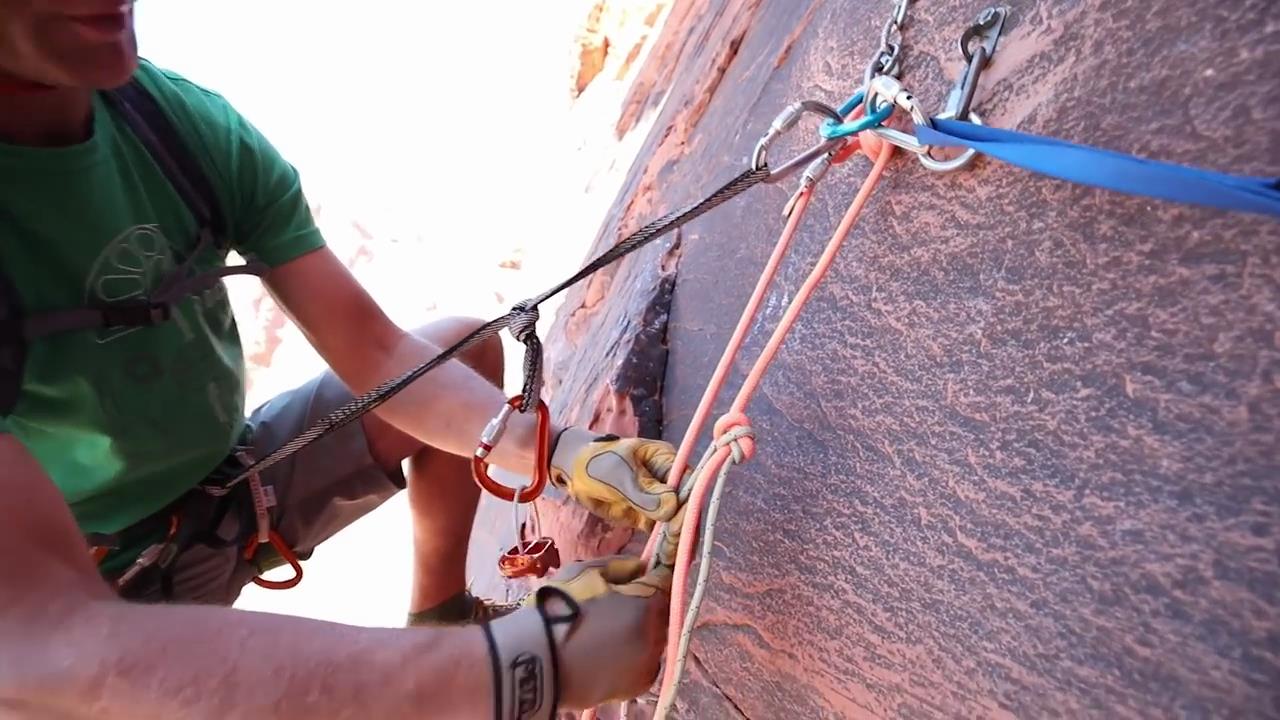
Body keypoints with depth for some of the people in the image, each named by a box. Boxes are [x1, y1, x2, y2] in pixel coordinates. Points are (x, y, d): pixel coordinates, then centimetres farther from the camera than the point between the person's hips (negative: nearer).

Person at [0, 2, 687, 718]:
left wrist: (565, 449, -28)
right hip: (105, 586, -4)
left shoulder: (193, 121, -14)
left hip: (241, 479, 5)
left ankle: (441, 619, 9)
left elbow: (375, 350, -13)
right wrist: (522, 660, -46)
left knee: (467, 346, -3)